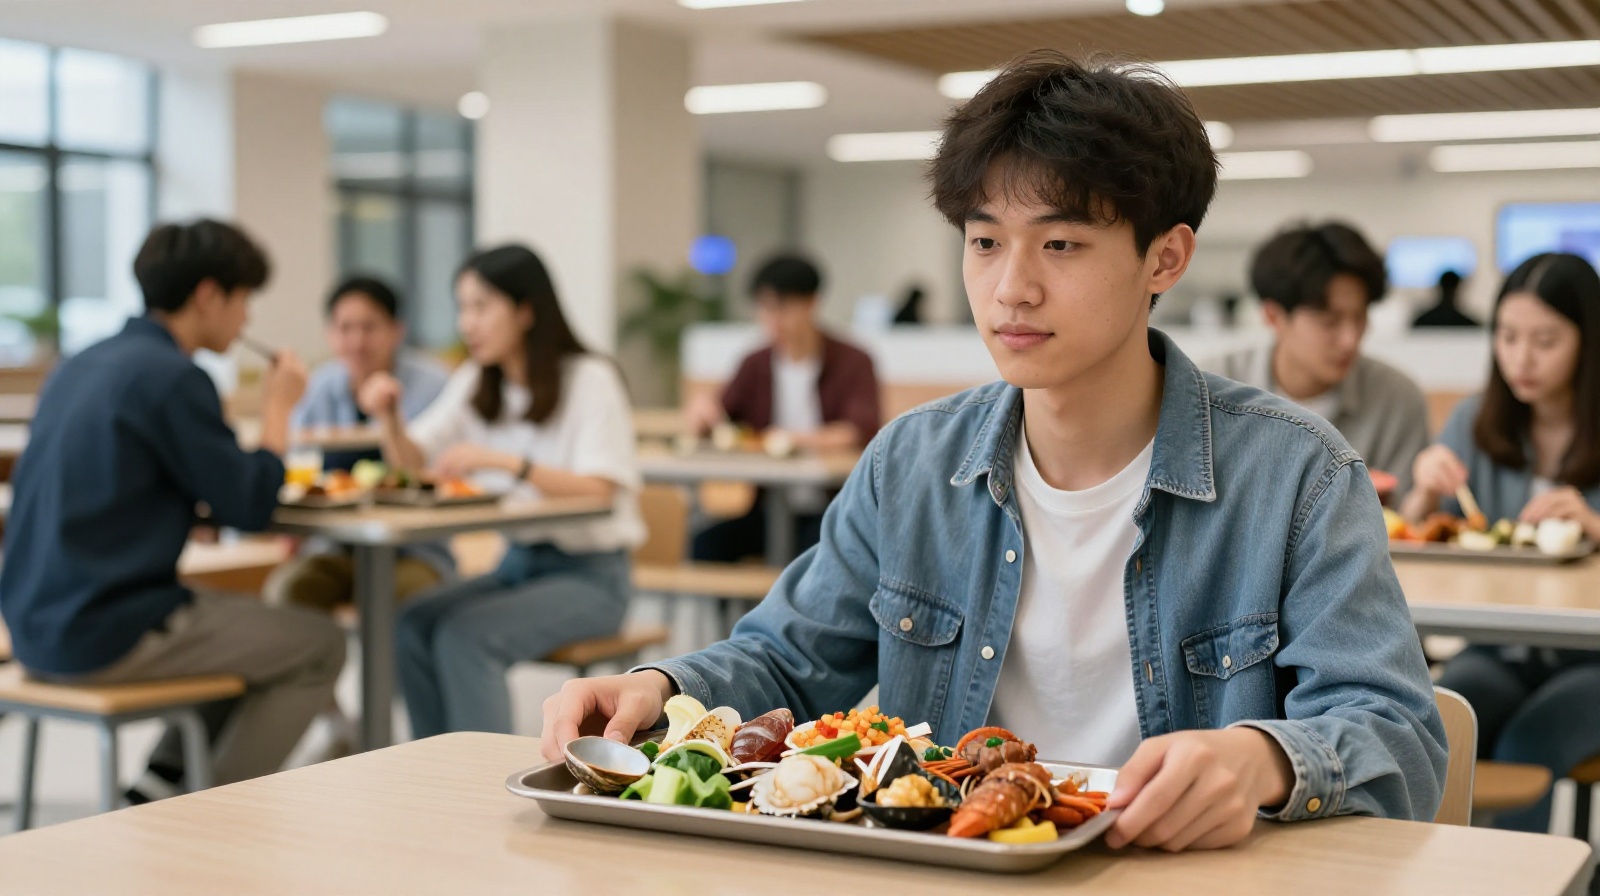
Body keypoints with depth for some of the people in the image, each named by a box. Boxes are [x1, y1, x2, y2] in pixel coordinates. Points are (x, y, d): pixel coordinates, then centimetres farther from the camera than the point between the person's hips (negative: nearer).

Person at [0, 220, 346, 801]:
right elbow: (249, 507, -12)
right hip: (106, 635, -9)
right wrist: (278, 409, 2)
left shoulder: (83, 365, 12)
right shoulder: (172, 377, -15)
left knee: (251, 624, 27)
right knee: (320, 646, 4)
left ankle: (160, 784, 16)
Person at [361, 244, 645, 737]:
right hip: (518, 562, 6)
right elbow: (412, 462, 8)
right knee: (411, 626, -20)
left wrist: (504, 461, -32)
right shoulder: (474, 384, 11)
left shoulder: (589, 379, -10)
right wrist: (390, 418, -13)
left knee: (463, 635, -28)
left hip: (589, 572, -6)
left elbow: (598, 491, -20)